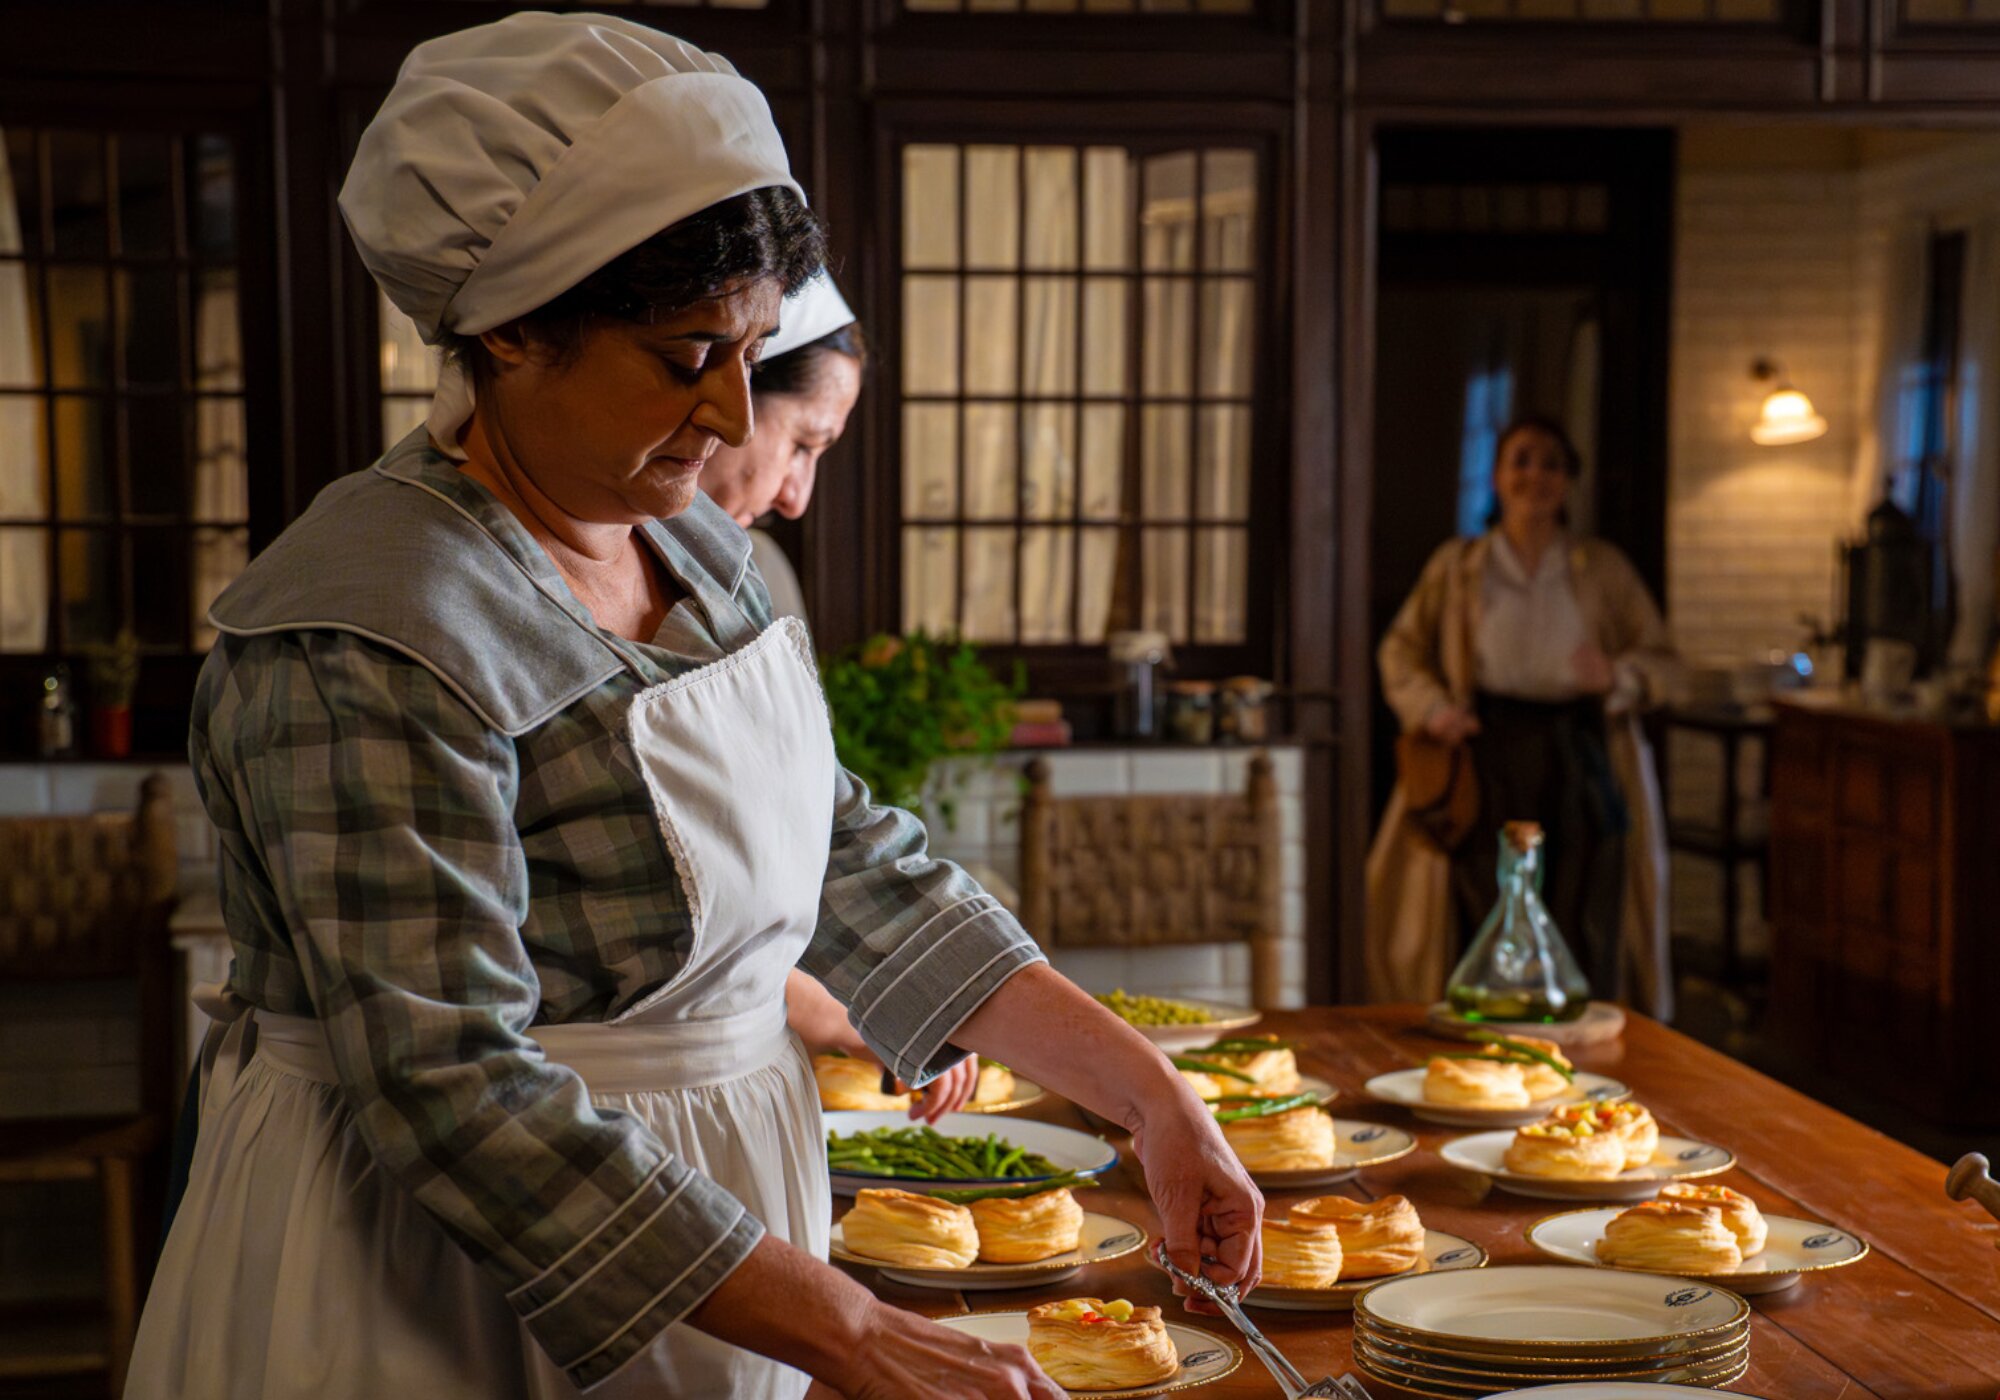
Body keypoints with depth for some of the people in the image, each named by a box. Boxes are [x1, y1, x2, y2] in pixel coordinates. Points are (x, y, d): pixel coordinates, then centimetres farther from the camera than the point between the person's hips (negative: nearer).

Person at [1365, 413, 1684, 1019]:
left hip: (1579, 761, 0)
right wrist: (1432, 707, -6)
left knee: (1582, 936, -4)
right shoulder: (1456, 568, 10)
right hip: (1490, 757, 0)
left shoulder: (1605, 571, 9)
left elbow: (1665, 664, 8)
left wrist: (1616, 677, -14)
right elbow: (1401, 650, 13)